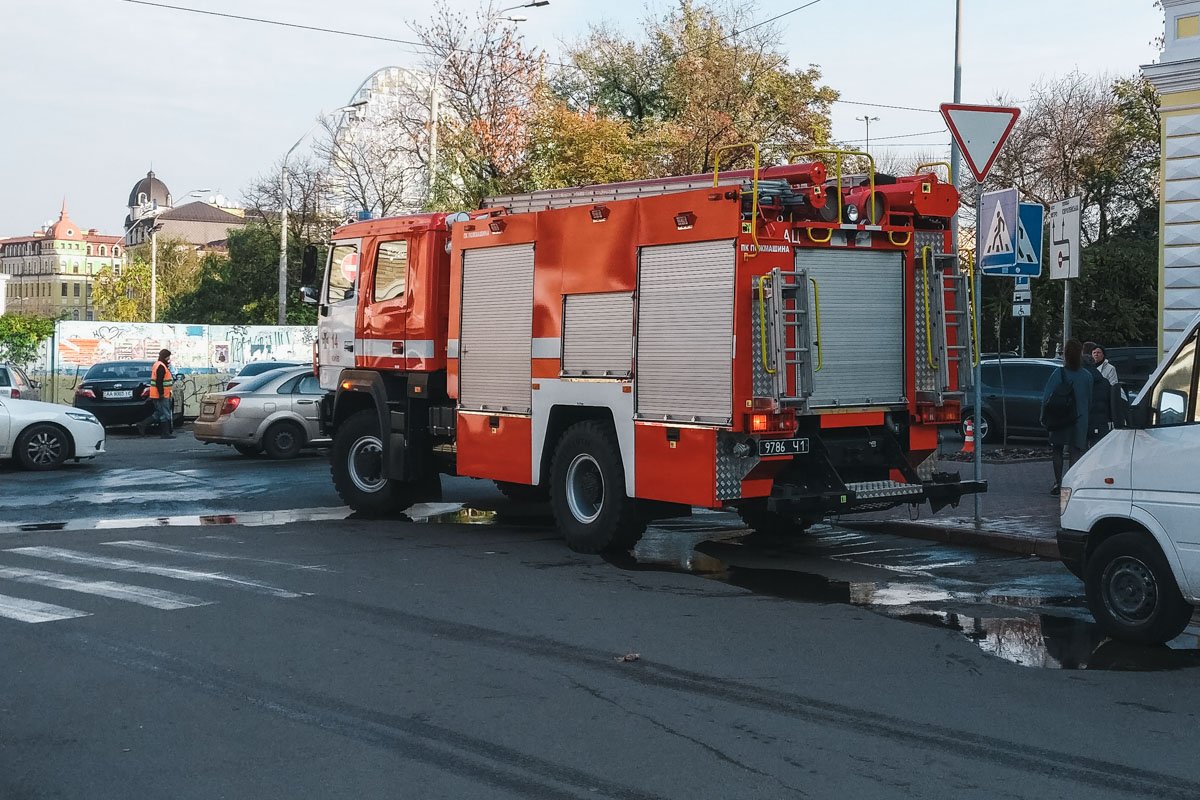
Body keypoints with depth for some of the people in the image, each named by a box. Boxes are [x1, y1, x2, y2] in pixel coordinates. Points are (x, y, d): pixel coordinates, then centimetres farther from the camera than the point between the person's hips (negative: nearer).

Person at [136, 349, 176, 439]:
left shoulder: (157, 365, 18)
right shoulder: (161, 366, -15)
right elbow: (159, 382, -22)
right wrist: (161, 394, -23)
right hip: (161, 395, -10)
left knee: (158, 413, 15)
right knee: (165, 414, -4)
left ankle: (142, 425, 11)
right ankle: (165, 433, -1)